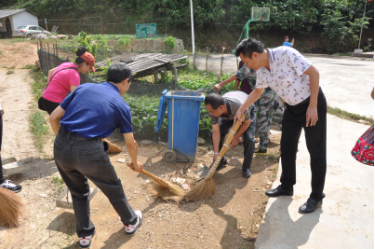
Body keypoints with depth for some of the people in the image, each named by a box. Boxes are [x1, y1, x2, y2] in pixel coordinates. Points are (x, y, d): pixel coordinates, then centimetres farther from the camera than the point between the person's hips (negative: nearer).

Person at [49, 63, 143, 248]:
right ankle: (130, 222, 43)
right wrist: (135, 162, 32)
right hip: (89, 151, -4)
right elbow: (130, 143, 14)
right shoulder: (121, 105, 4)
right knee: (113, 188, 21)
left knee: (78, 192, 27)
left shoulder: (84, 87, 13)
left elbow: (54, 118, 12)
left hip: (60, 148, 4)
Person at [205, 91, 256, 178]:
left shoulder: (240, 106, -47)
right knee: (214, 134, -12)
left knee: (249, 139, -23)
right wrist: (216, 153, -28)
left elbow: (247, 122, -24)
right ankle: (221, 160, 13)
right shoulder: (214, 110, -35)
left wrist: (236, 138, -19)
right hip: (228, 115, 4)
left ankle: (246, 167, 1)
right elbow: (216, 132, -27)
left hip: (248, 112, -3)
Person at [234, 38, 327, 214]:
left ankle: (316, 197, 11)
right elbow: (257, 92, 14)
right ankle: (287, 186, 28)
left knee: (316, 151, -1)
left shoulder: (286, 54, -26)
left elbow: (313, 72, -22)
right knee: (287, 148, 12)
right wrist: (240, 110, 12)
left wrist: (312, 106, -23)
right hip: (292, 107, 7)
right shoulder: (261, 70, -4)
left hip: (312, 103, -7)